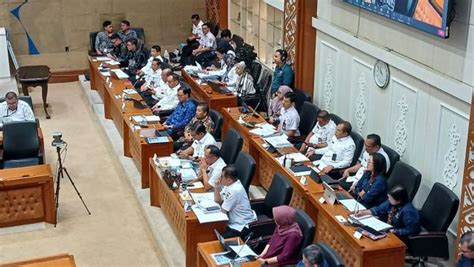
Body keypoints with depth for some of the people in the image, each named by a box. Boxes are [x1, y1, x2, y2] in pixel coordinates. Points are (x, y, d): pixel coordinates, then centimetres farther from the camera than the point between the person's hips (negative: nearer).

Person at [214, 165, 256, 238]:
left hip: (242, 226, -9)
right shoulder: (229, 184, 2)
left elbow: (223, 210, -17)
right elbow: (217, 200, 11)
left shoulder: (234, 190, -26)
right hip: (234, 222, 9)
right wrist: (217, 187, -3)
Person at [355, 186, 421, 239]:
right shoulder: (391, 202, -8)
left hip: (400, 235, -8)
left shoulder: (408, 211, -31)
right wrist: (363, 212, -5)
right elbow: (379, 209, 4)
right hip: (391, 229, 8)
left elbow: (410, 231, -29)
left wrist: (394, 231, -30)